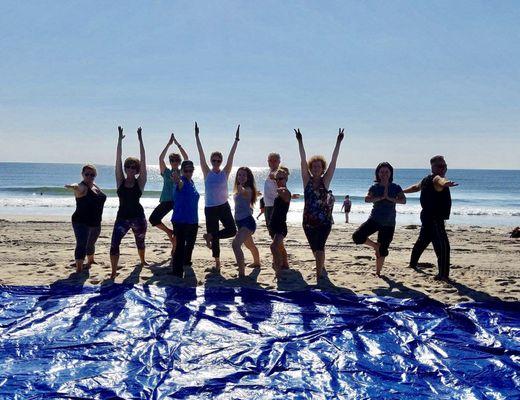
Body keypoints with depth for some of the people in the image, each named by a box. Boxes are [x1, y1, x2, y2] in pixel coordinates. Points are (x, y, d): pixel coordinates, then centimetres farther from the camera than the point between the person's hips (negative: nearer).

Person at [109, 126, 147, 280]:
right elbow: (118, 160, -5)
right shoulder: (120, 180, 0)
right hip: (122, 217, 0)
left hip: (138, 217, 0)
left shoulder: (140, 182, -4)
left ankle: (142, 261, 50)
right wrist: (120, 139, -9)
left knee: (140, 242, 22)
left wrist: (140, 139, -13)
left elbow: (143, 160, -10)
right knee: (114, 244, -16)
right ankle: (113, 272, -11)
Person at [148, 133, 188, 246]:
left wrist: (177, 144, -6)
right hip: (166, 201, 1)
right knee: (153, 218, -11)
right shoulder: (166, 172, 8)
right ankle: (169, 232, 9)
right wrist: (169, 144, -6)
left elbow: (186, 157, -5)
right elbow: (161, 158, -4)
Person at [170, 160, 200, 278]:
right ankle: (177, 272, -7)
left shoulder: (191, 182, 8)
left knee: (190, 242, 25)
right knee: (180, 245, -10)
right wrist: (177, 180, -64)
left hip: (192, 220, 9)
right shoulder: (181, 181, -17)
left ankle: (186, 261, 50)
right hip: (180, 220, -9)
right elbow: (180, 184, -43)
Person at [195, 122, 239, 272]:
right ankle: (217, 263, 15)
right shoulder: (207, 173, 1)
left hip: (223, 207, 1)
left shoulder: (225, 173, 2)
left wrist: (236, 139, -9)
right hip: (210, 208, -1)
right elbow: (201, 155, -5)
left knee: (232, 230, -15)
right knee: (215, 238, 2)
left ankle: (210, 236, 8)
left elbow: (231, 156, -4)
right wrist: (197, 137, -10)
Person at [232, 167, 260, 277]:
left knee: (236, 244, -28)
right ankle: (257, 262, 55)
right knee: (250, 245, 31)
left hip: (247, 221, -10)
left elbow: (244, 192, -43)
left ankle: (241, 273, -31)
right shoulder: (239, 189, 10)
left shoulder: (248, 189, -16)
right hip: (240, 222, 10)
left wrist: (241, 189, -61)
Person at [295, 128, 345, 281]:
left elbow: (333, 162, -8)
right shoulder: (307, 180, 1)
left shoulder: (325, 181, -2)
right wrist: (300, 142, -14)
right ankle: (321, 267, 40)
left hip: (324, 221, -2)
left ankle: (319, 274, -7)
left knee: (319, 247, -13)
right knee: (315, 247, 15)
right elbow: (303, 161, -7)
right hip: (309, 221, 2)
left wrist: (338, 143, -13)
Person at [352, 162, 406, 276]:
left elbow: (403, 200, -11)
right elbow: (367, 199, -13)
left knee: (383, 250, 5)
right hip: (375, 219, 1)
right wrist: (381, 197, -20)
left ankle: (378, 272, 21)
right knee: (357, 237, -20)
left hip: (389, 223, 0)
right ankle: (375, 245, 5)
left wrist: (389, 198, -21)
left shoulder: (396, 187, 2)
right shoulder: (374, 187, 3)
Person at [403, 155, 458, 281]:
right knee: (443, 244, -15)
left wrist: (402, 191, 48)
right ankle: (443, 274, -19)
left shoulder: (427, 179, 14)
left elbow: (416, 187, 31)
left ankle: (413, 263, 48)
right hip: (434, 218, -11)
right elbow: (441, 182, -42)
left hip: (427, 216, 11)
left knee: (423, 240, 29)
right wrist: (446, 183, -66)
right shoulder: (436, 178, -17)